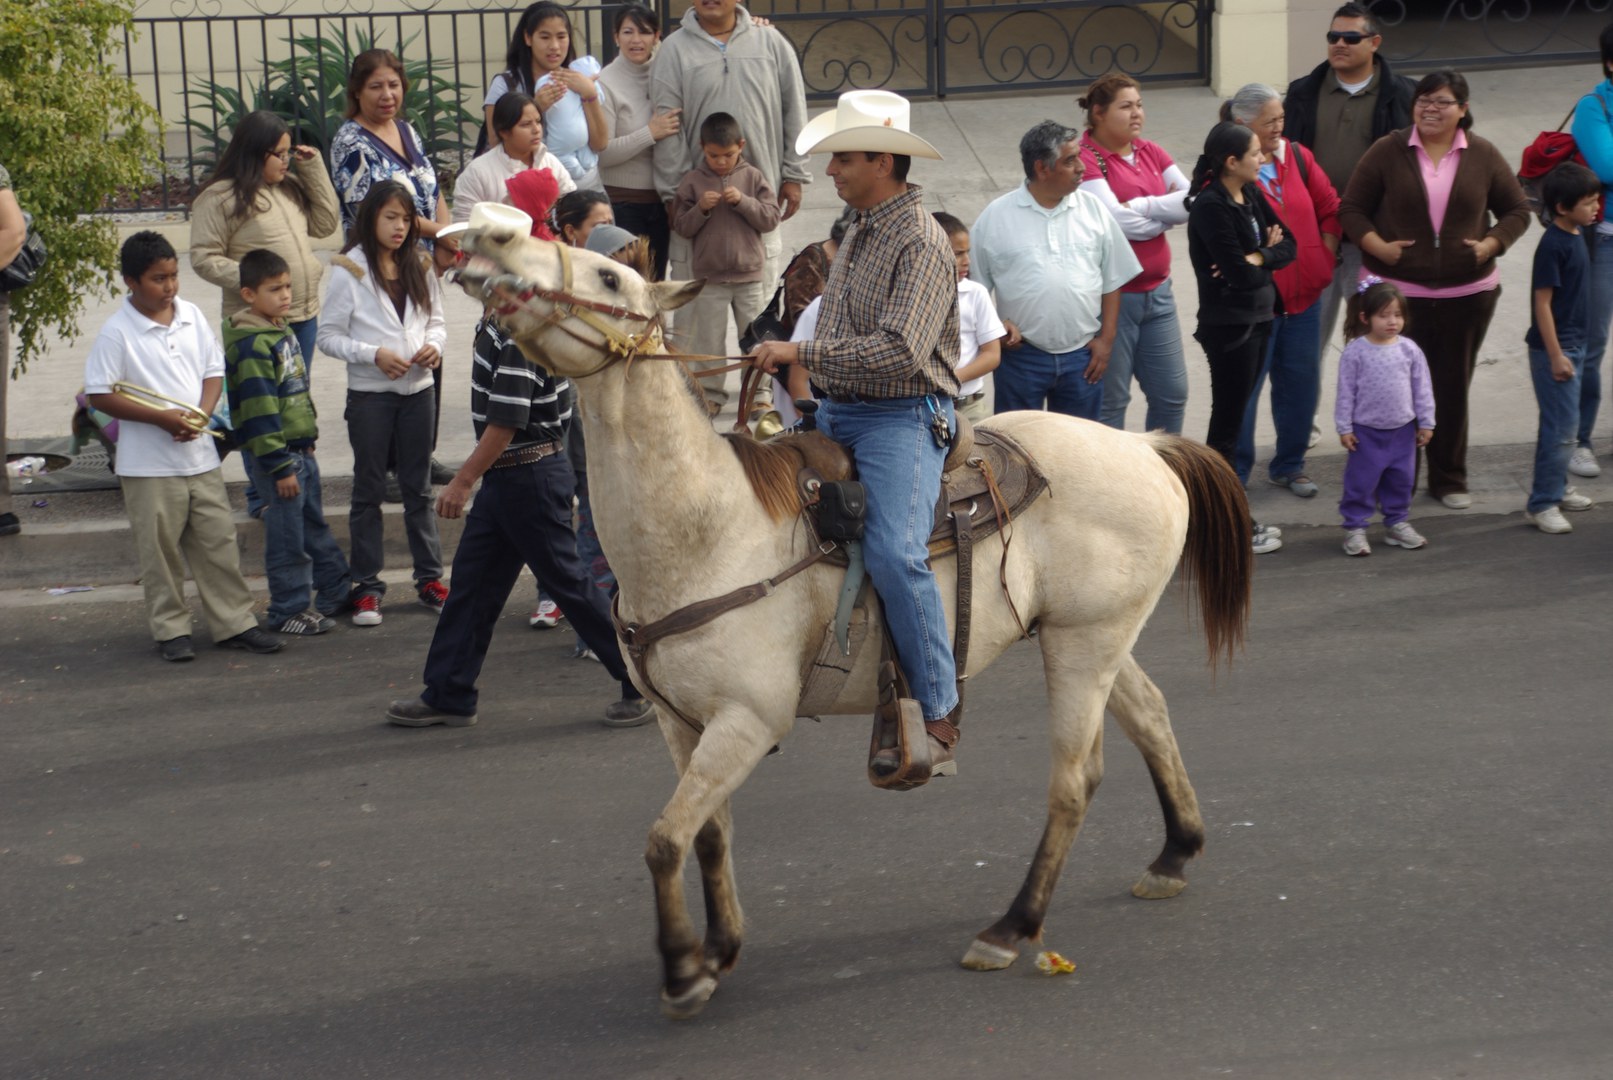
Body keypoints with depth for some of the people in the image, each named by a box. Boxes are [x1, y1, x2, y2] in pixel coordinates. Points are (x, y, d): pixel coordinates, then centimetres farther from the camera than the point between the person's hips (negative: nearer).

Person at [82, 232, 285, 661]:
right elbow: (100, 395, -13)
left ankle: (234, 623, 17)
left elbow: (214, 370, 11)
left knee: (219, 542, 9)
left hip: (200, 455, 5)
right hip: (149, 463, -5)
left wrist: (202, 414, -8)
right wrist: (161, 418, -20)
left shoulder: (191, 316, 4)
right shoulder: (117, 333, -12)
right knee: (161, 551, 5)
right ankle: (170, 630, 17)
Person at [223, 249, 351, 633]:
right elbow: (259, 410, -22)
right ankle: (289, 609, 8)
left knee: (315, 526, 21)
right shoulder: (251, 345, -20)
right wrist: (280, 466, -22)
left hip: (301, 448, 10)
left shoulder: (282, 332, 11)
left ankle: (337, 591, 32)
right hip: (277, 456, -10)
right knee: (287, 536, -1)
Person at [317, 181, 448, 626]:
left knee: (419, 488, 11)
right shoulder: (349, 272, -7)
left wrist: (434, 344, -7)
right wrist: (374, 355, -19)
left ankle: (430, 577, 19)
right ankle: (366, 585, 10)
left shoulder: (419, 268, 7)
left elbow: (436, 320, 14)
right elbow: (328, 335, -7)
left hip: (418, 389, 4)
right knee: (369, 491, 4)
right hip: (370, 393, -4)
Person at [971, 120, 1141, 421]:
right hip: (1020, 356, -2)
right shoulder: (996, 217, -3)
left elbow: (1112, 282, 8)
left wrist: (1106, 339, 3)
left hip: (1082, 355, 2)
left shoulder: (1092, 210, 3)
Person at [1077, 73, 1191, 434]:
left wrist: (1143, 207, -15)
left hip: (1157, 292, 7)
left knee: (1172, 394, 12)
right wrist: (1168, 210, -4)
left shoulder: (1150, 153, 9)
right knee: (1110, 401, 2)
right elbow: (1122, 223, -21)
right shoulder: (1085, 161, -13)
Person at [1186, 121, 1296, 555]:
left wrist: (1254, 258, -13)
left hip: (1257, 319, 8)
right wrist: (1267, 253, -4)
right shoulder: (1210, 206, -18)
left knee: (1232, 419, 14)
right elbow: (1239, 271, -22)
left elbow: (1287, 247, 5)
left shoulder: (1251, 195, 8)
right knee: (1227, 421, 0)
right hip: (1228, 324, -8)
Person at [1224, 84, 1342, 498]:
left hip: (1303, 296, 6)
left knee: (1301, 383, 14)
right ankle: (1234, 474, 16)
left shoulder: (1297, 157, 5)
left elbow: (1330, 208, 12)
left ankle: (1289, 464, 31)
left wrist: (1326, 253, 3)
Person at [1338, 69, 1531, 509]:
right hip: (1397, 290, -1)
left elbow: (1516, 210, 9)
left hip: (1467, 294, 2)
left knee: (1453, 385, 9)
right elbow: (1351, 208, 1)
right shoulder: (1388, 151, -2)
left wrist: (1491, 244, -8)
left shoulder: (1483, 156, 2)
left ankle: (1449, 479, 21)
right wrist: (1376, 245, -14)